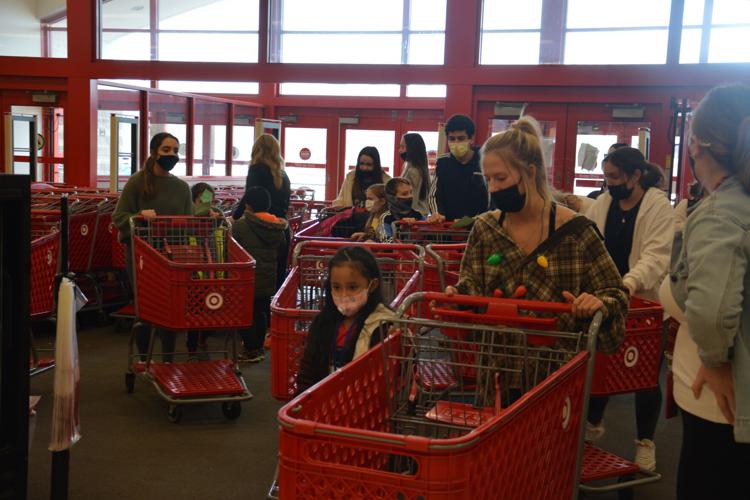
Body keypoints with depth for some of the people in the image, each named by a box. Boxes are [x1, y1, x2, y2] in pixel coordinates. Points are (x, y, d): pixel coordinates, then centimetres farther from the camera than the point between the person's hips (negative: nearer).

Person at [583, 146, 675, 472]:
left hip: (643, 302, -4)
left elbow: (656, 256, -23)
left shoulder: (659, 208, -11)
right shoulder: (601, 204, 5)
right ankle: (593, 423, 36)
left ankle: (645, 442, 22)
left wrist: (630, 283, -40)